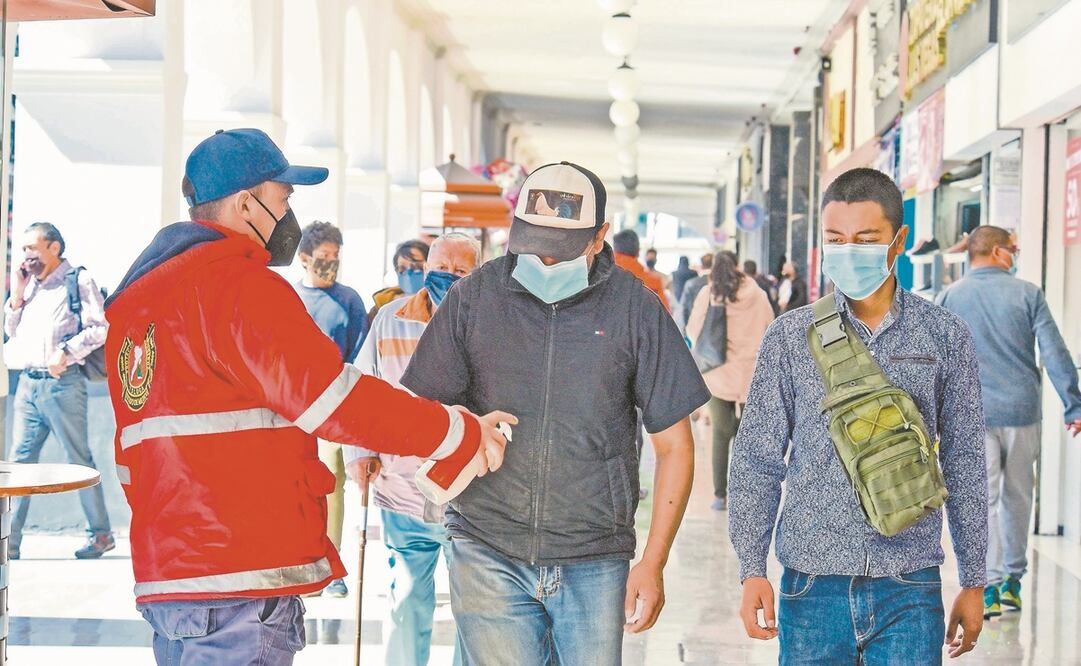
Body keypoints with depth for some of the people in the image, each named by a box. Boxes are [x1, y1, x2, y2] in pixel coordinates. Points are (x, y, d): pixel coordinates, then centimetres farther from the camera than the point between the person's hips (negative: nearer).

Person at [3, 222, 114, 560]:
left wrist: (66, 352, -19)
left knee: (79, 460, -1)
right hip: (27, 383, 7)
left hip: (61, 383, -6)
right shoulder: (30, 285, 19)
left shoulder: (78, 280, -1)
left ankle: (101, 534, 9)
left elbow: (99, 327, -10)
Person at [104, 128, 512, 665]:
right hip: (237, 583, -10)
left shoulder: (135, 296, 19)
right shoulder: (236, 285, -11)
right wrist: (462, 434, -6)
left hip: (165, 577, 10)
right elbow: (335, 399, -16)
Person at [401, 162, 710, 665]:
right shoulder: (474, 298, 0)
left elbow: (674, 445, 3)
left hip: (593, 563, 0)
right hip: (488, 553, 0)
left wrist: (653, 563, -1)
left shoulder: (634, 308, -1)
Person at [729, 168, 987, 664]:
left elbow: (964, 465, 8)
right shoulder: (790, 337, 2)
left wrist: (973, 582, 9)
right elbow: (756, 462, 4)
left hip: (909, 590, 0)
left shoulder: (945, 337, 3)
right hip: (812, 586, 0)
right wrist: (752, 571, -3)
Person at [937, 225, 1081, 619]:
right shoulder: (1027, 294, 0)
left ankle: (989, 587, -5)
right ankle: (1012, 579, 23)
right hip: (1022, 411, 1)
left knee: (982, 500, 1)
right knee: (1017, 497, 15)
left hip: (971, 414, 0)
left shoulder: (948, 299, 2)